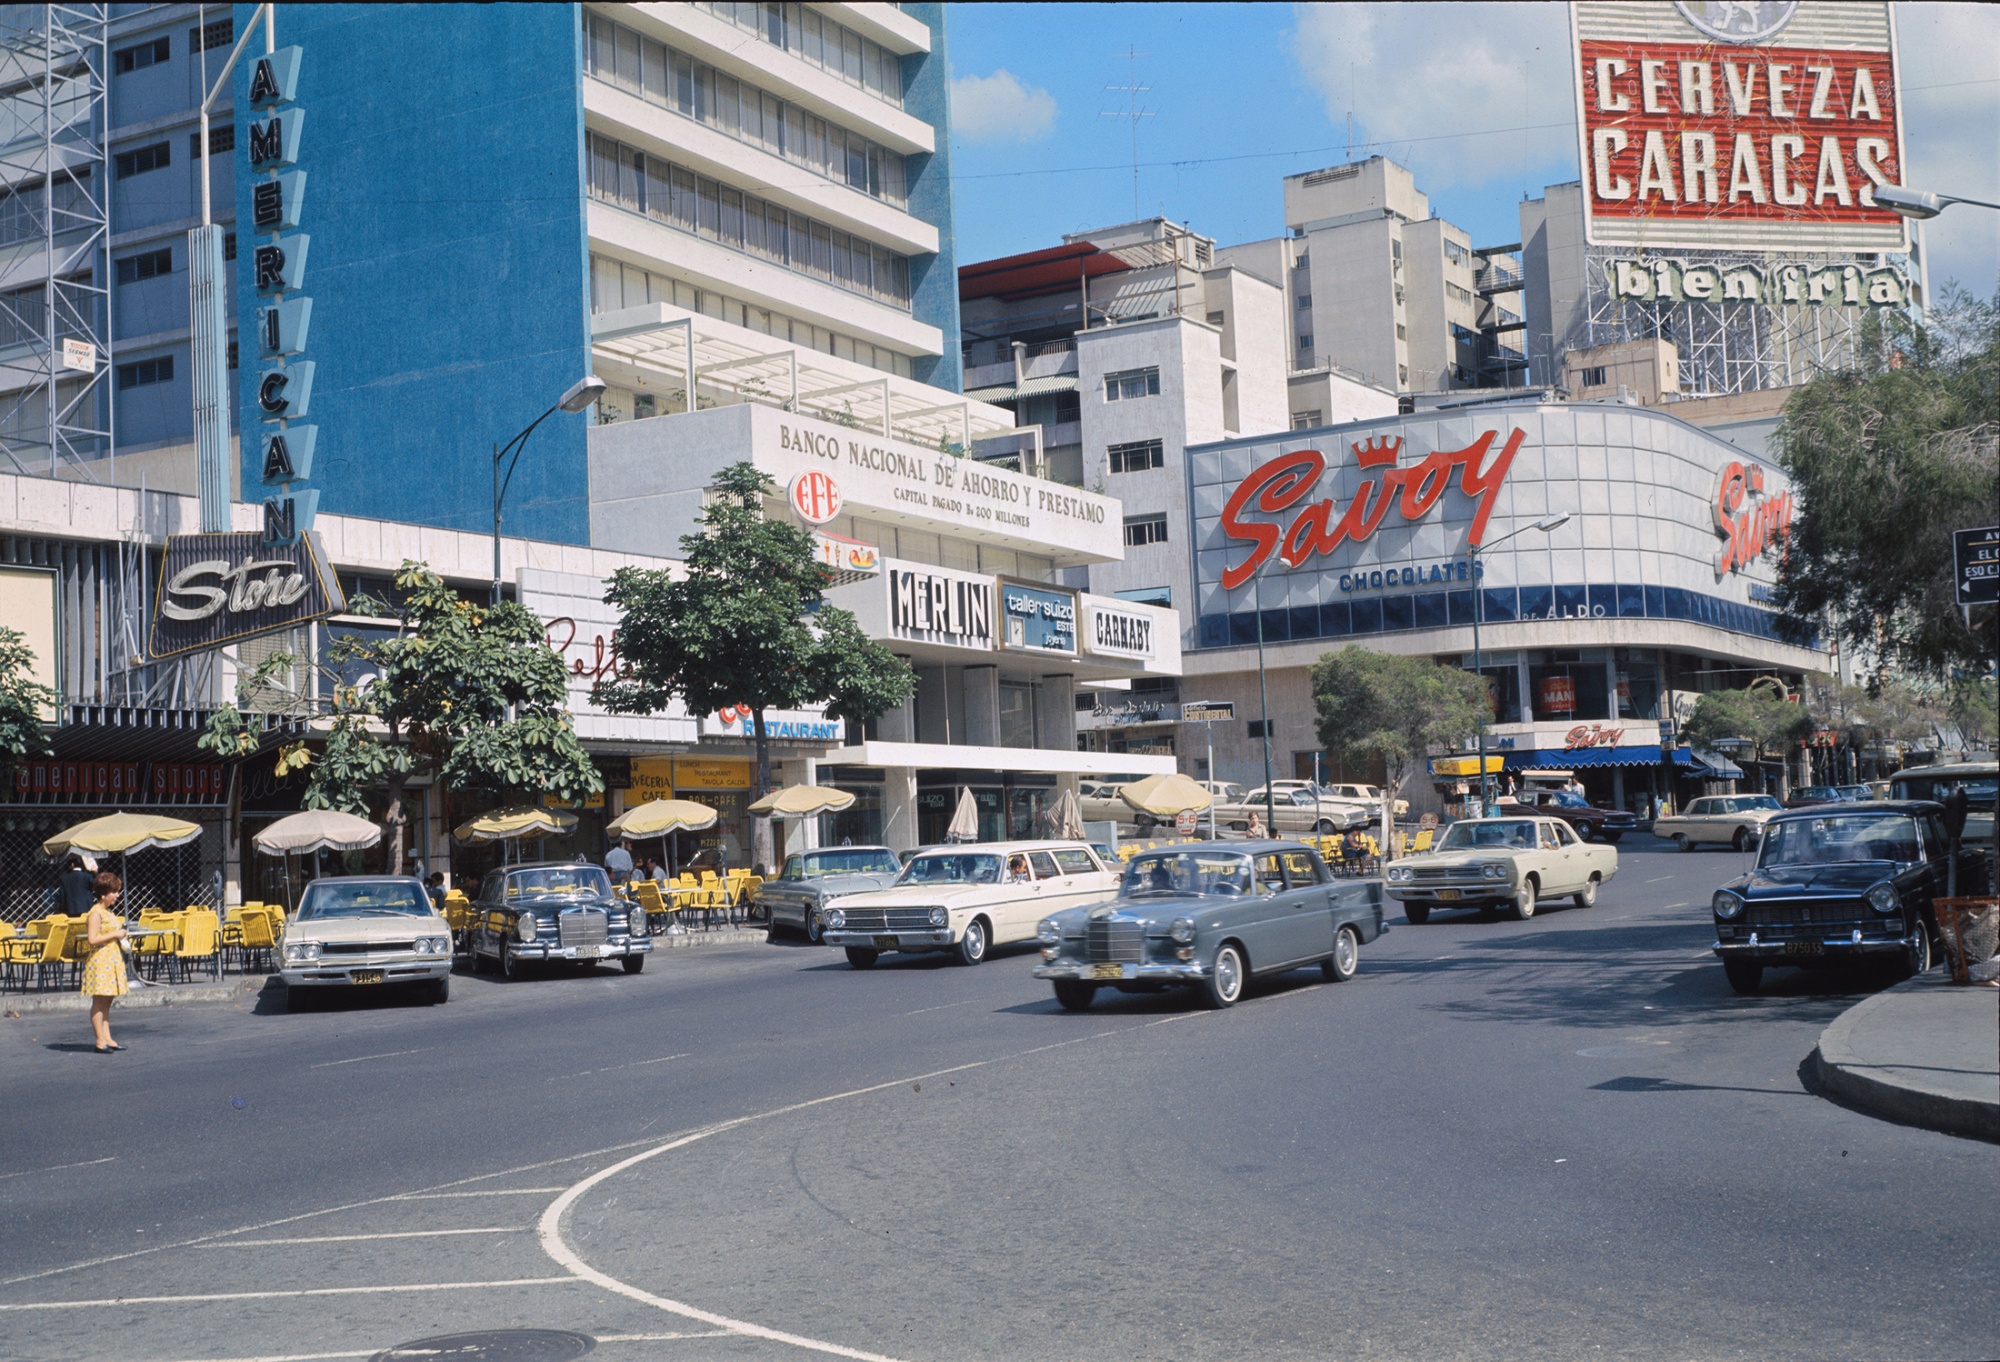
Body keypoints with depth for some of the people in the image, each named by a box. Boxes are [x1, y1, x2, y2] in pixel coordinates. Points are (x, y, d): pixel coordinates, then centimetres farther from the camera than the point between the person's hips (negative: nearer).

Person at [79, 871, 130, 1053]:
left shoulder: (109, 912, 17)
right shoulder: (95, 913, -12)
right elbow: (92, 939, -20)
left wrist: (123, 936, 12)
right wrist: (115, 934, -16)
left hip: (113, 961, 10)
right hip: (100, 961, -10)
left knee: (107, 1001, 10)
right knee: (99, 1001, -6)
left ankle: (107, 1038, 12)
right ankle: (100, 1041, -6)